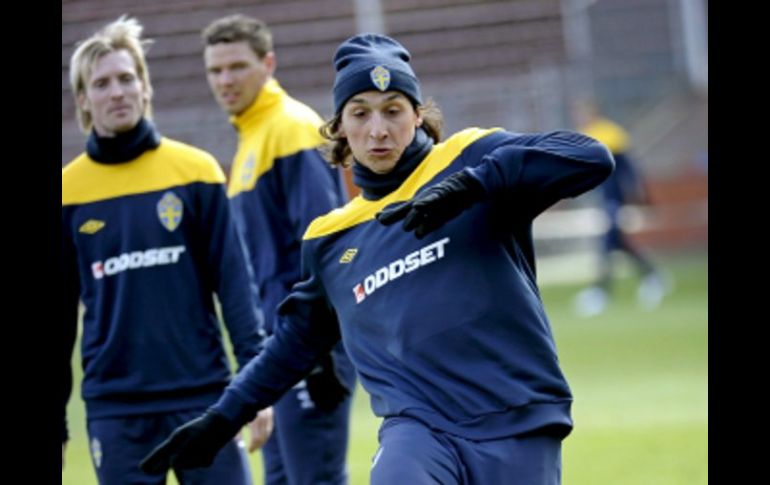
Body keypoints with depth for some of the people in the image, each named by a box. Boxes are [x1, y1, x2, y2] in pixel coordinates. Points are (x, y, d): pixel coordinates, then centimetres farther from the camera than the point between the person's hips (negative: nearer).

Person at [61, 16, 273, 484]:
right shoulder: (69, 191, 3)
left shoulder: (195, 171, 1)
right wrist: (56, 420, 6)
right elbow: (61, 315, 7)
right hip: (114, 409, 1)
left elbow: (234, 281, 1)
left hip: (203, 396, 0)